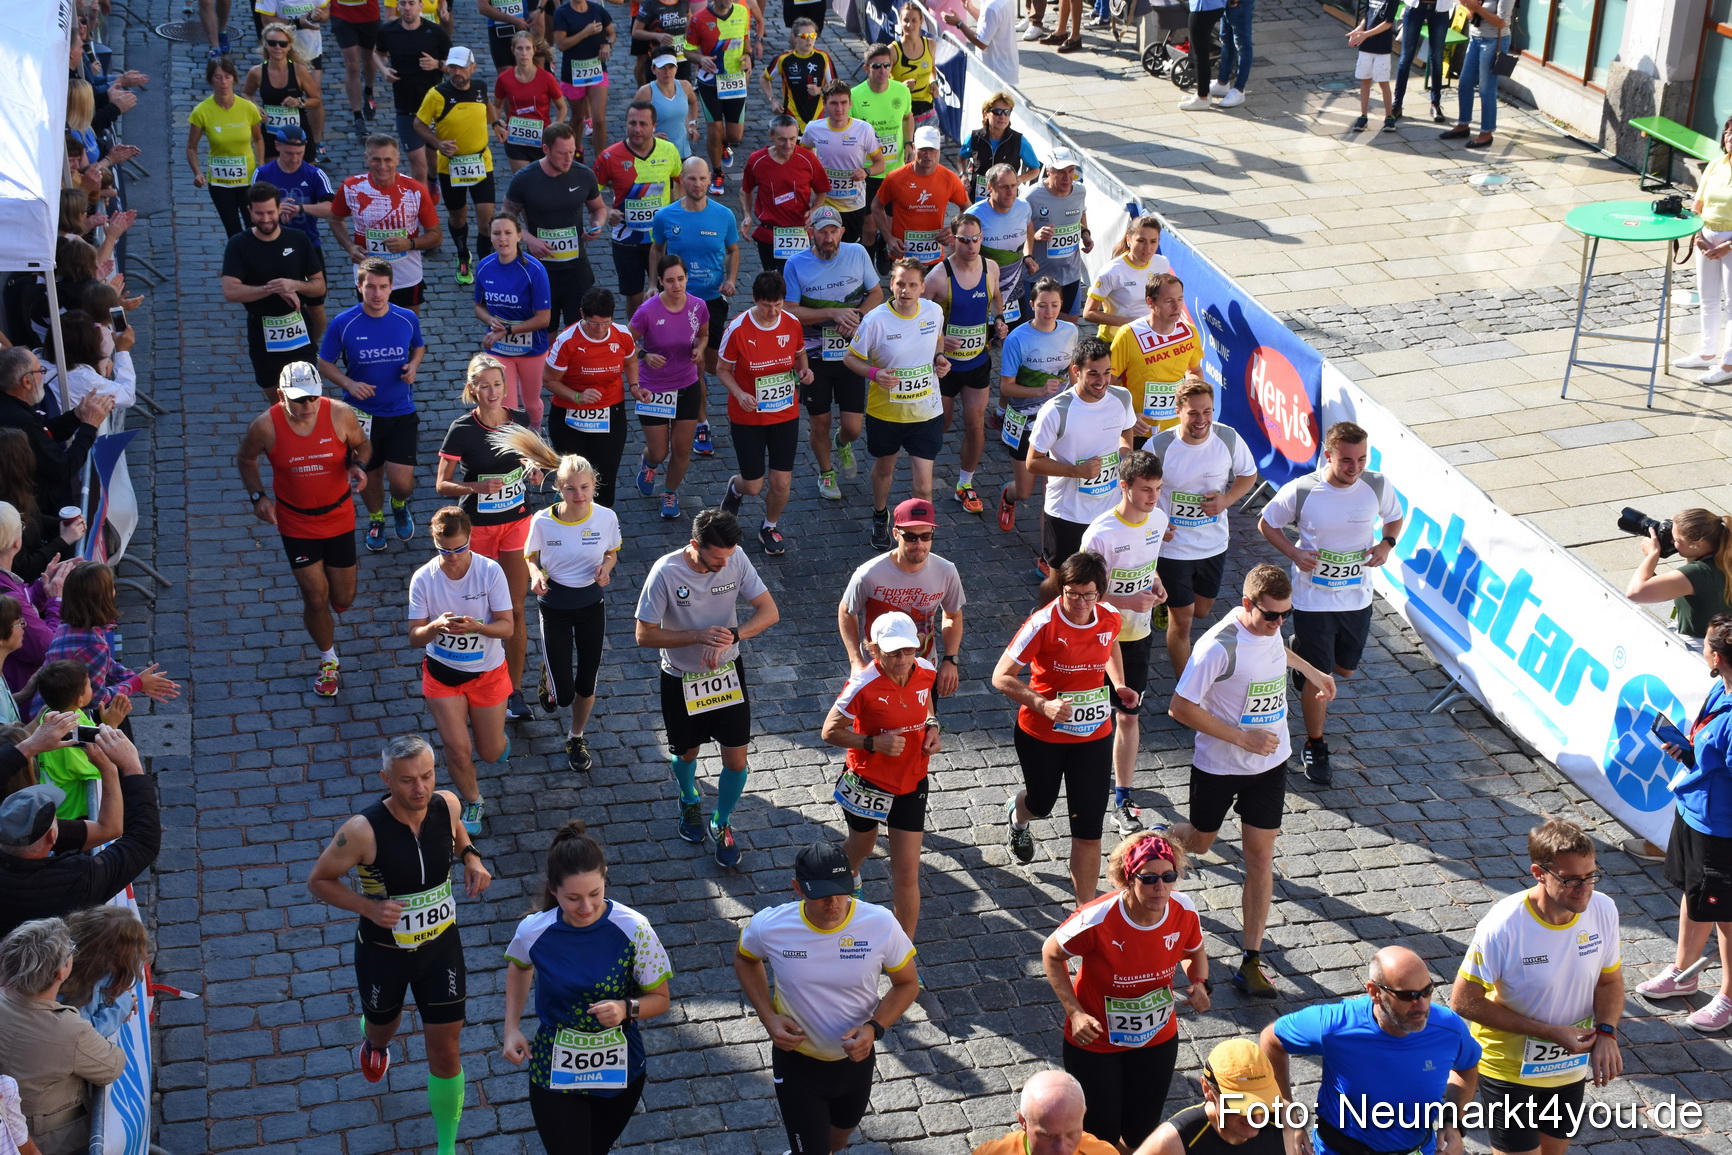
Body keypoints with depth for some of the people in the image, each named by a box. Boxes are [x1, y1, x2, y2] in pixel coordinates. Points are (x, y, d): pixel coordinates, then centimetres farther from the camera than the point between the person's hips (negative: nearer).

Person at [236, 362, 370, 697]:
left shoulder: (340, 414, -19)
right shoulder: (265, 426, -20)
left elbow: (361, 445, 1)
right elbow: (246, 459, 1)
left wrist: (358, 466, -20)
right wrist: (258, 496, -11)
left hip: (339, 517, 1)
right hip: (296, 523, -1)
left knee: (342, 601, 9)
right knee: (316, 598, 1)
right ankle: (328, 661, 28)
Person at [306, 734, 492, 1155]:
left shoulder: (447, 804, -17)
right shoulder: (364, 831, -30)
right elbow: (318, 881, -15)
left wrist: (471, 856, -9)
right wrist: (370, 908, -29)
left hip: (441, 946, 2)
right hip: (383, 951, -2)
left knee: (446, 1051, 4)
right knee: (382, 1027, 26)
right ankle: (375, 1044, 67)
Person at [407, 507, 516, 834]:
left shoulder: (491, 571, -18)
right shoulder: (423, 579, -15)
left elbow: (508, 626, -15)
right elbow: (414, 637, -13)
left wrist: (477, 627, -35)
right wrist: (435, 626, -35)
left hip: (487, 672, 0)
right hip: (442, 672, 0)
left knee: (491, 753, 10)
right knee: (459, 749, -5)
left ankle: (493, 735, 49)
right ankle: (473, 802, 26)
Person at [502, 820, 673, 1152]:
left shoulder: (634, 930, -21)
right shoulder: (534, 931, -17)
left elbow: (660, 998, -8)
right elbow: (519, 968, 9)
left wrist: (627, 1009, -28)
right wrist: (511, 1029, -2)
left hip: (620, 1072, 1)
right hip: (554, 1072, -1)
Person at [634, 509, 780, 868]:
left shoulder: (736, 559, -17)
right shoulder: (666, 572, -26)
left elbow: (770, 612, -14)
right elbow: (645, 635, -21)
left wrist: (731, 636, -31)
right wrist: (699, 636, -33)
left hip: (728, 673, 2)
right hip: (682, 679, -2)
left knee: (736, 759, 6)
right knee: (687, 753, 21)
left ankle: (721, 824, 33)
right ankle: (689, 801, 54)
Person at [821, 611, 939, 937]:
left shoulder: (926, 671, -12)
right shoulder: (863, 686, -27)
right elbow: (830, 731, -17)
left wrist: (933, 726, -7)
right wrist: (874, 743, -29)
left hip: (911, 784, 2)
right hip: (867, 783, -2)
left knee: (907, 873, 1)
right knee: (862, 845, 28)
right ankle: (850, 875, 66)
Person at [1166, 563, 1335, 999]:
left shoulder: (1269, 626, -6)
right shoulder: (1219, 647, -28)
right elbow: (1180, 708, -25)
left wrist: (1309, 669, 30)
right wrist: (1242, 738, -24)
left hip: (1269, 763, 5)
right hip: (1218, 766, -4)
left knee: (1260, 855, 3)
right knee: (1199, 842, 18)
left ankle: (1251, 961, 8)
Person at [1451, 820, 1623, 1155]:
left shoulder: (1602, 910, -15)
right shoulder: (1503, 926, -29)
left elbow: (1610, 979, 0)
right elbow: (1464, 1001, -22)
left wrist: (1606, 1033, -19)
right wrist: (1550, 1032, -23)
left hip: (1572, 1066, 5)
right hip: (1510, 1068, -5)